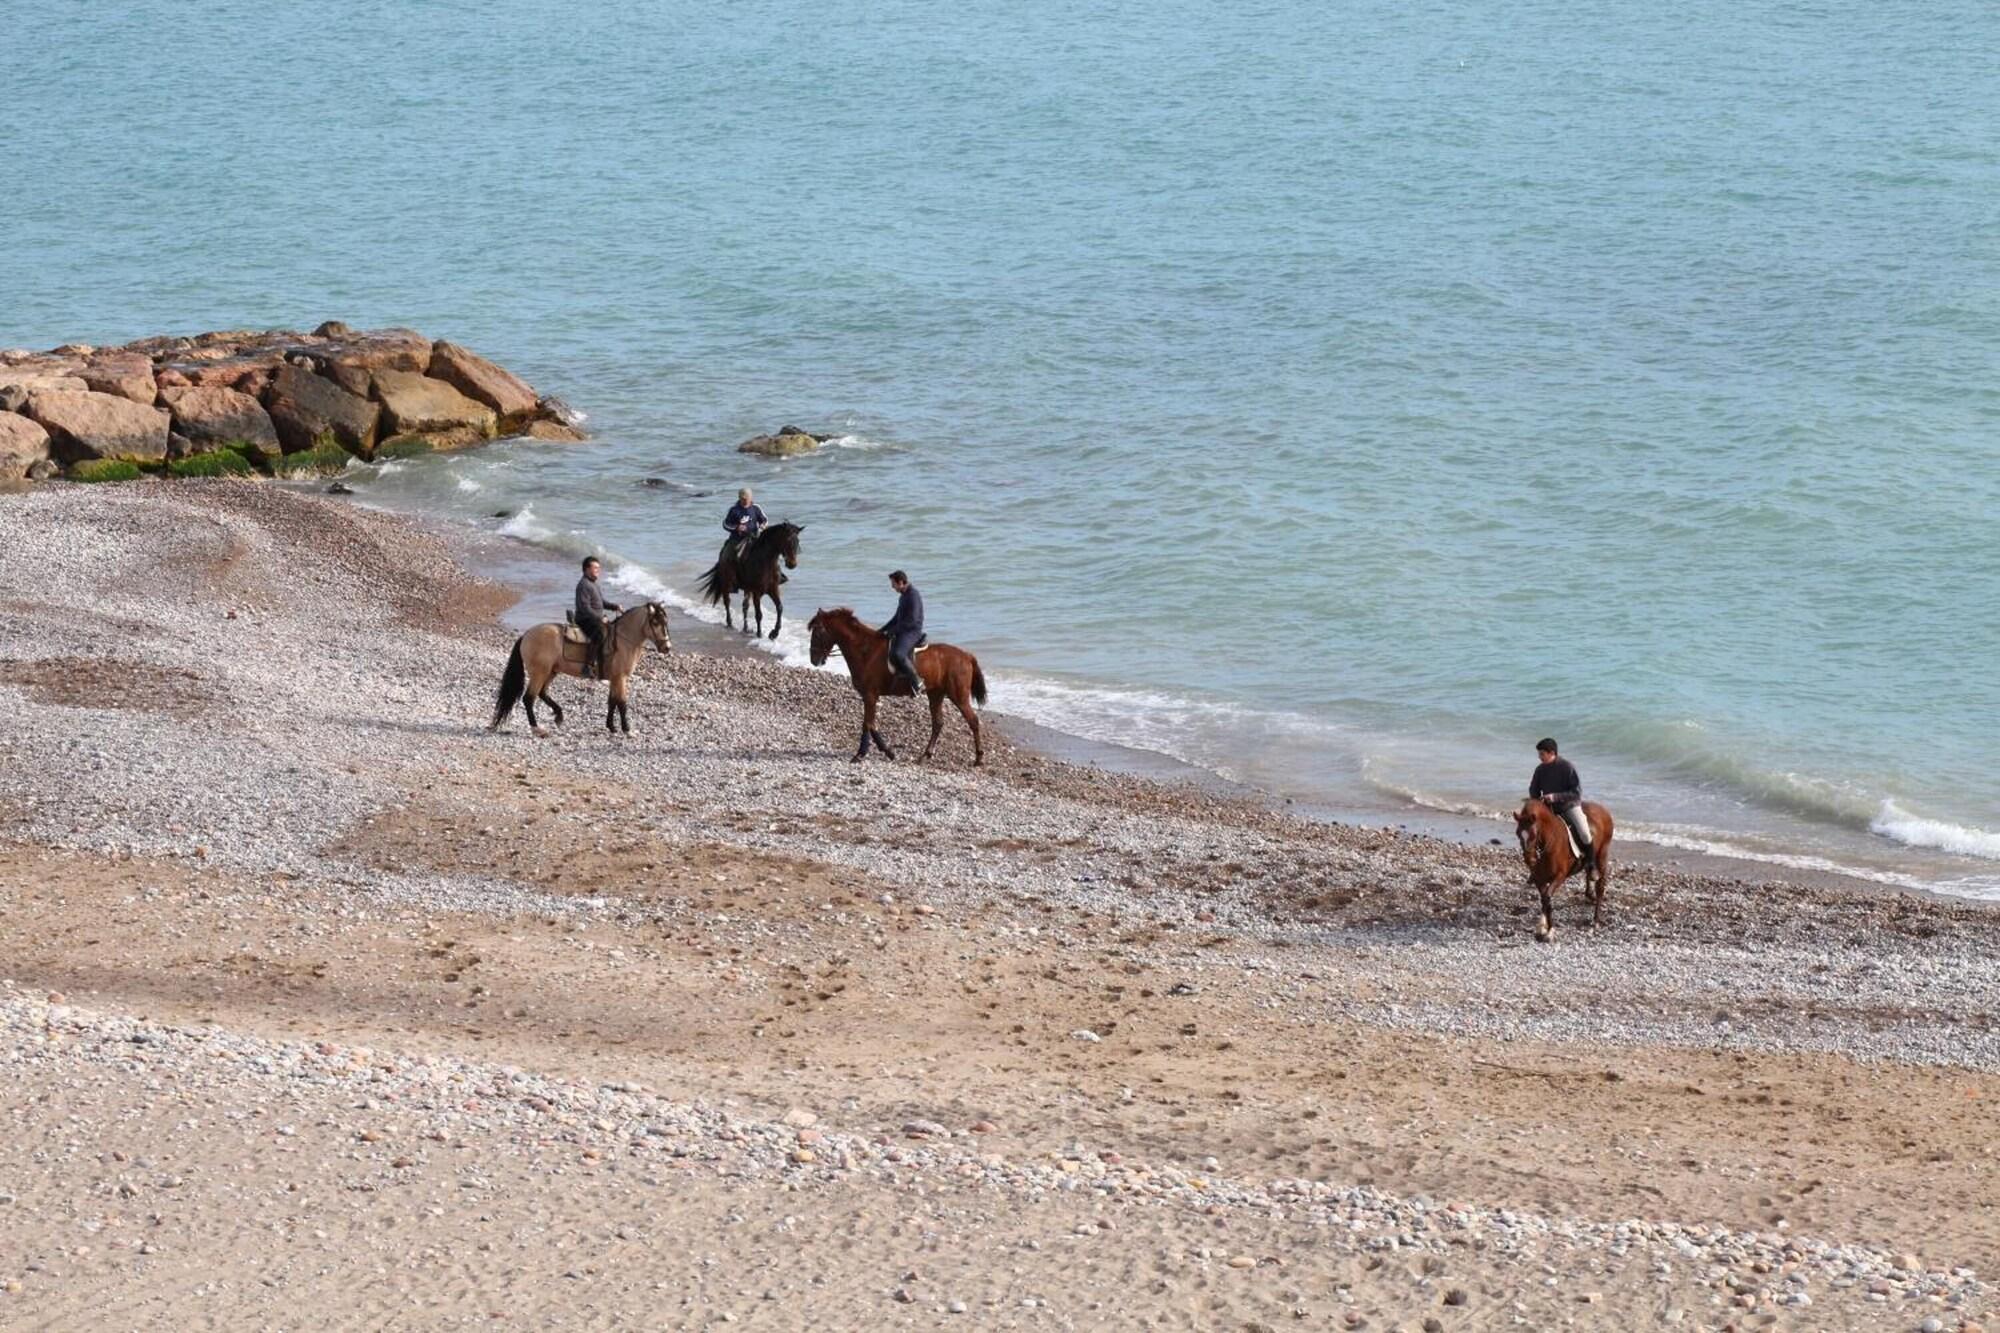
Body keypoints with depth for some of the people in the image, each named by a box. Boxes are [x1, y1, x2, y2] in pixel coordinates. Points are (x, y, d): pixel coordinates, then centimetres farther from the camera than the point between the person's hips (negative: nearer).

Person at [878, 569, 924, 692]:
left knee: (898, 654, -31)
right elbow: (897, 617, 25)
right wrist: (883, 630, 18)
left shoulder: (913, 596, -17)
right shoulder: (903, 595, 14)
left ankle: (917, 682, -22)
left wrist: (893, 631, -18)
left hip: (912, 631, -11)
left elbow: (911, 621, -22)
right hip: (903, 630, 11)